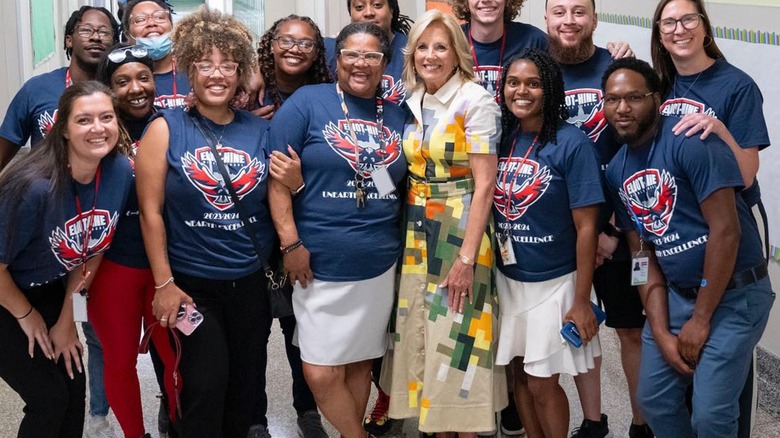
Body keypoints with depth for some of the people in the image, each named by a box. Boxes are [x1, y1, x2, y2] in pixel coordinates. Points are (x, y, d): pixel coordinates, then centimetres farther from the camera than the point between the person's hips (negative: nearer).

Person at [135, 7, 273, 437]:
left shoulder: (259, 129, 3)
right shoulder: (166, 128, -5)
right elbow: (151, 211, -7)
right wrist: (164, 283, -10)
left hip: (252, 281, 4)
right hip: (192, 284, -3)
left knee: (248, 384, 14)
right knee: (205, 386, -5)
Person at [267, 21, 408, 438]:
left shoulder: (398, 115, 9)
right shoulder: (306, 102, -4)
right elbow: (278, 176, -9)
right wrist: (290, 243, -14)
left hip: (380, 265, 4)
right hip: (320, 265, -4)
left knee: (360, 362, 14)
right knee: (321, 373, -3)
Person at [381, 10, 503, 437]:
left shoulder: (475, 101, -11)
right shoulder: (410, 102, 8)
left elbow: (484, 185, -14)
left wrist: (467, 258, -18)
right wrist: (409, 233, 6)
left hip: (460, 231, -6)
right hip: (416, 232, 6)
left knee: (456, 340, -2)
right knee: (421, 336, 10)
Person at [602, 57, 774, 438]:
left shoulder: (690, 142, -17)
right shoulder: (616, 171, 5)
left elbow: (725, 230, -20)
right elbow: (643, 253, 8)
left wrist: (700, 319, -15)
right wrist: (661, 331, -2)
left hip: (734, 294, -7)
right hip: (676, 295, 7)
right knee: (654, 402, 12)